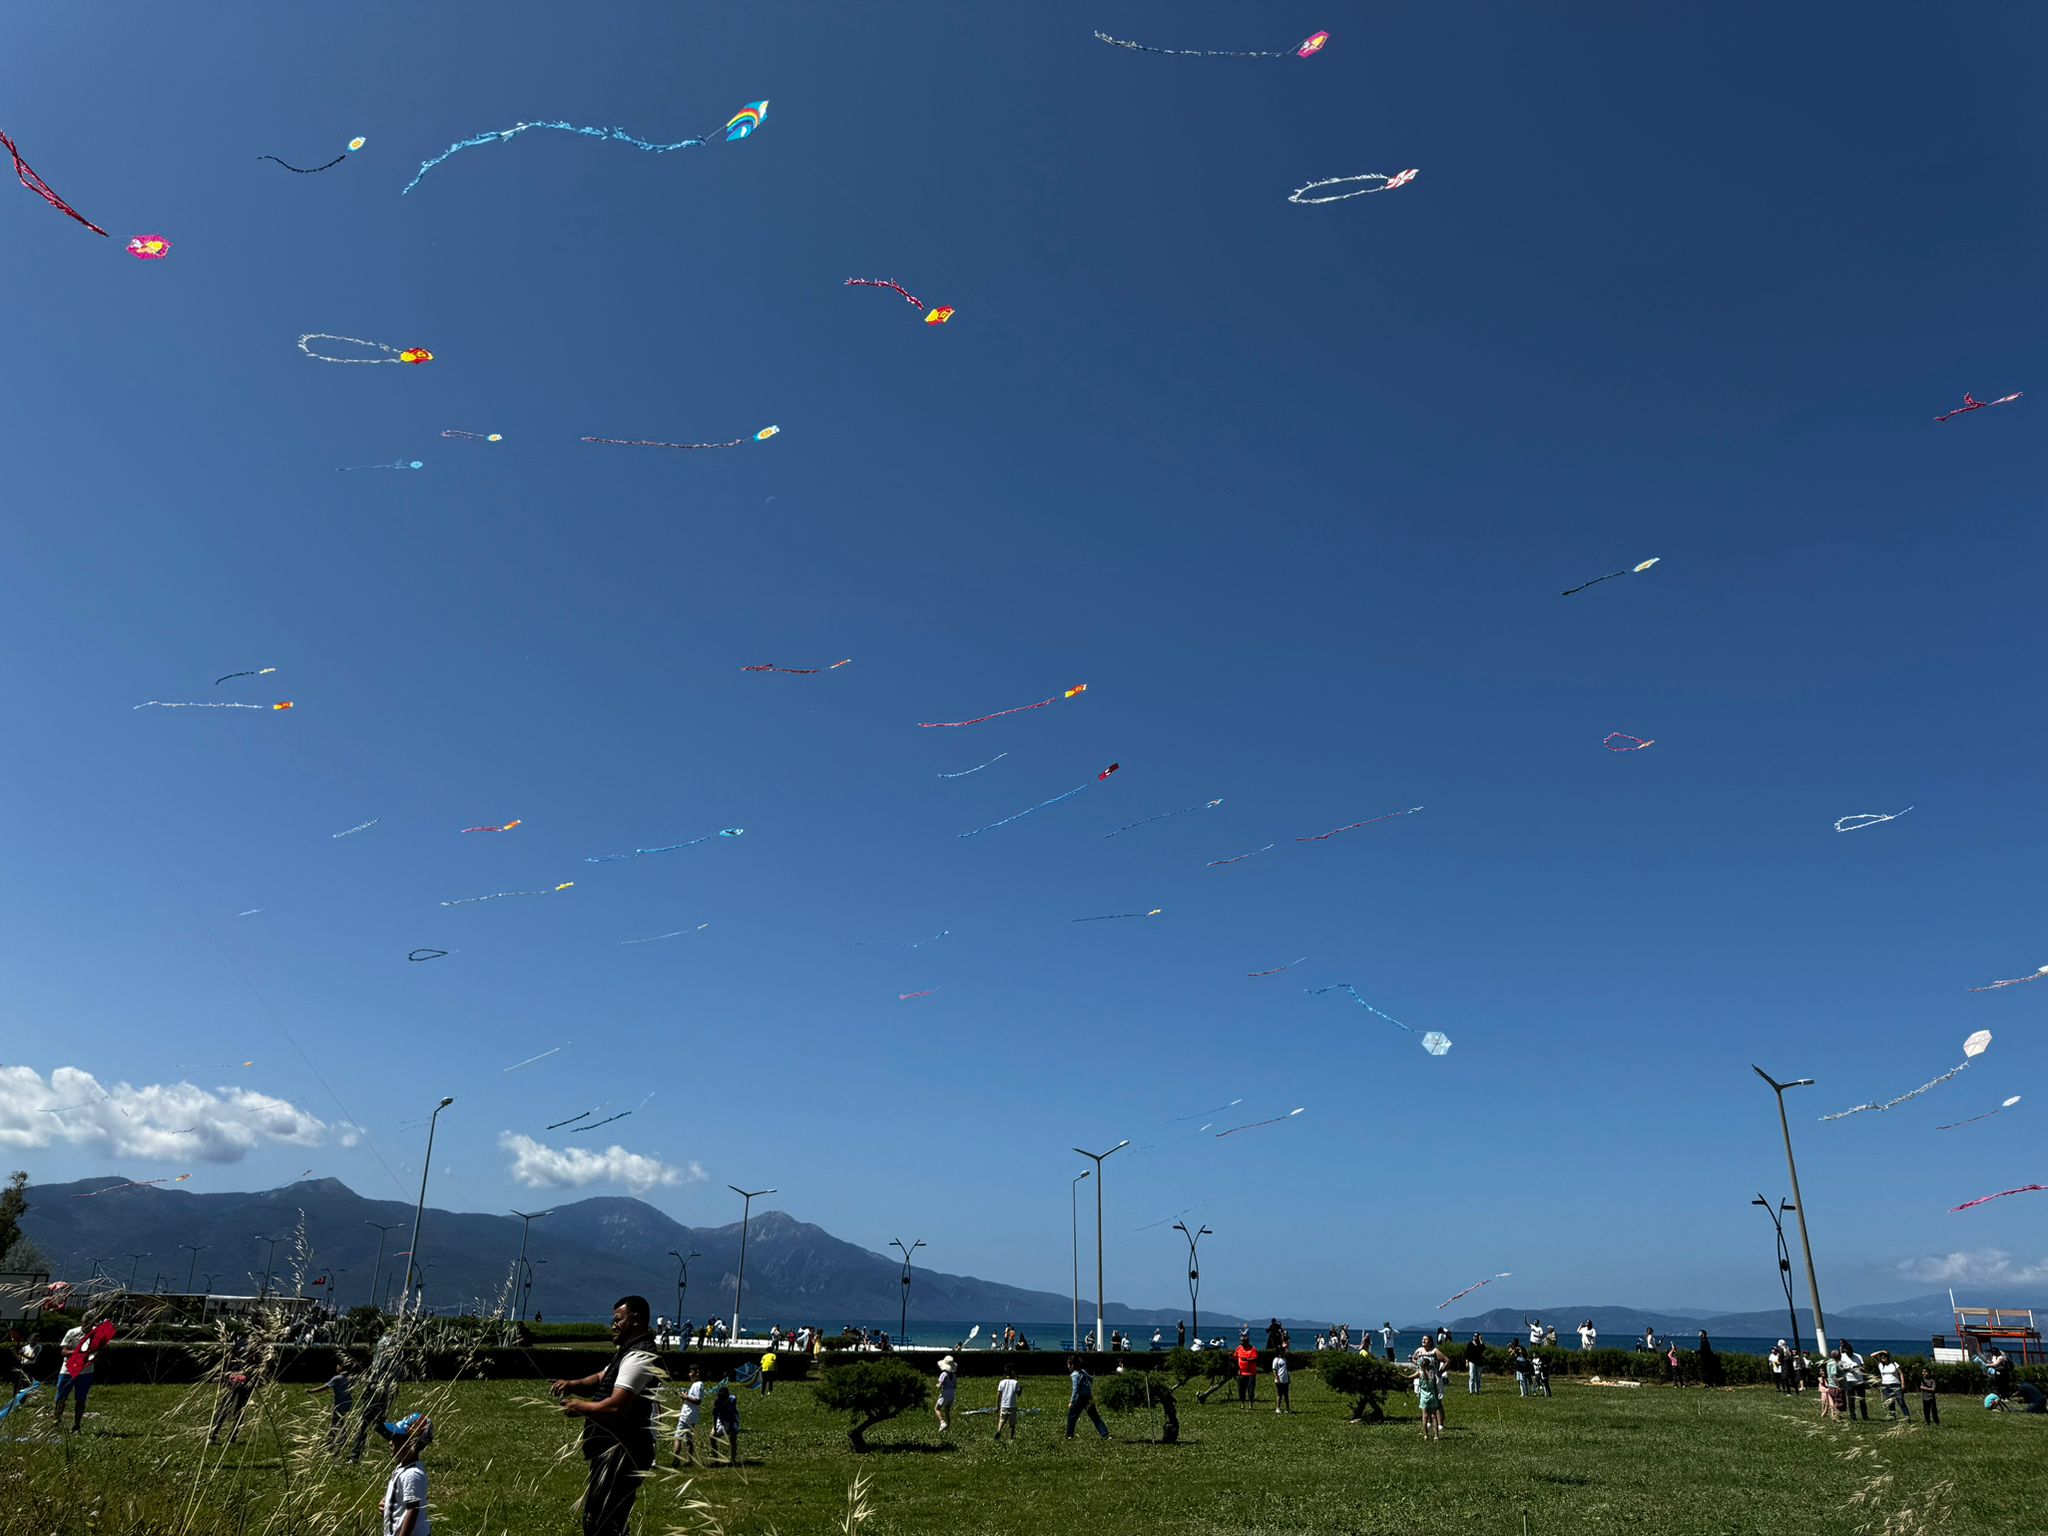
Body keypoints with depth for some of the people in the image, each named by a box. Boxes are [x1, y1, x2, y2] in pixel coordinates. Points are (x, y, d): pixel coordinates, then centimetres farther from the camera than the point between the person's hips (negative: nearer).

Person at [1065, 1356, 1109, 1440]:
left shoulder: (1075, 1375, -12)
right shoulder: (1082, 1371, 12)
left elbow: (1076, 1389, -20)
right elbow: (1091, 1379, 25)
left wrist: (1072, 1402, -21)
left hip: (1081, 1397, -8)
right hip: (1089, 1397, 8)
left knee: (1072, 1415, 7)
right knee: (1095, 1416, 11)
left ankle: (1069, 1435, 10)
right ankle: (1105, 1434, 5)